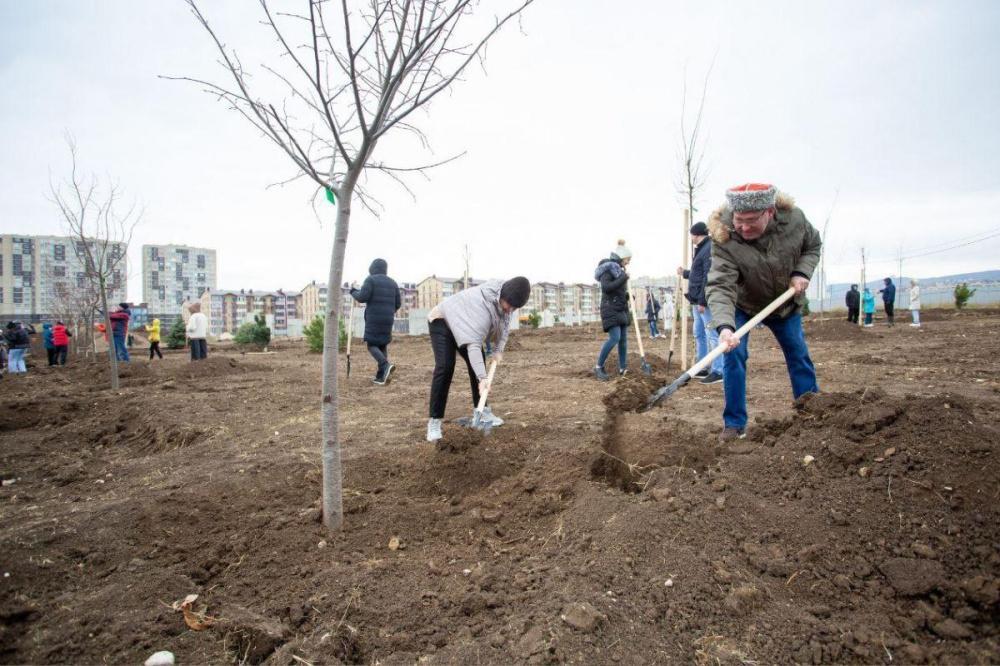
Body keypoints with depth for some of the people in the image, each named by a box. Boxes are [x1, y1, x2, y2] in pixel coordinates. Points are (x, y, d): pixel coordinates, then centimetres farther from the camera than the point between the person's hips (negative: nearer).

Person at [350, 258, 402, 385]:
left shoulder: (370, 280, -4)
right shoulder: (392, 282, 12)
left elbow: (362, 297, -13)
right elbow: (398, 303, 12)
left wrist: (353, 292, 8)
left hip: (373, 319, -5)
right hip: (387, 319, 5)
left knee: (371, 345, 1)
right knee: (382, 346, 12)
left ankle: (386, 366, -24)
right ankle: (381, 376, 5)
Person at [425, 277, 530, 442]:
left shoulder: (504, 299, -16)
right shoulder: (482, 306, -41)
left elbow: (504, 325, 1)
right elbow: (473, 344, -45)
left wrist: (498, 350, -10)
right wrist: (482, 377, -50)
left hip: (465, 324, 8)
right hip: (442, 322, -8)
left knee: (478, 364, 3)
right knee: (445, 366, -23)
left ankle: (481, 409, 16)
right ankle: (434, 421, -18)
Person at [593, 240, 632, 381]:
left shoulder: (619, 270, 15)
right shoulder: (608, 268, -10)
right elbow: (606, 287, -24)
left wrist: (628, 296, 7)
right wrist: (624, 278, -19)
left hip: (621, 309, 9)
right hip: (610, 309, -9)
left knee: (624, 338, 6)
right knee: (615, 338, -18)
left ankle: (623, 369, 12)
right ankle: (599, 367, -9)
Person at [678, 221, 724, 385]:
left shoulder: (710, 249, -12)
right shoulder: (702, 249, 17)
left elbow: (709, 277, -19)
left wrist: (702, 300, -22)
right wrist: (684, 273, 39)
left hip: (706, 300, -10)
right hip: (697, 300, 10)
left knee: (712, 335, -8)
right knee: (699, 334, 14)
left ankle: (717, 371, -5)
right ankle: (702, 368, 22)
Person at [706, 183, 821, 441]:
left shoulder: (794, 218, -23)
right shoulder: (724, 240, -35)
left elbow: (813, 245, -1)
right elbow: (720, 286, -43)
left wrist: (802, 272, -21)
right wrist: (724, 326, -58)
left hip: (786, 302, 3)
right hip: (743, 306, -3)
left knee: (799, 356, 11)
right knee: (733, 355, -16)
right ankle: (734, 423, -5)